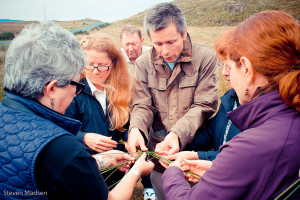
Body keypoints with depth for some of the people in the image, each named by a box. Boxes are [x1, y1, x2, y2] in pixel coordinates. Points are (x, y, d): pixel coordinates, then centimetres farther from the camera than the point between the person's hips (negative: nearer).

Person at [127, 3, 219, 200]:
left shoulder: (206, 57, -10)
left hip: (195, 147, -2)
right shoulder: (143, 62, -2)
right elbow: (142, 106, -2)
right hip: (158, 148, 2)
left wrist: (178, 134, -28)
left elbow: (203, 106, -13)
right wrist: (136, 129, -23)